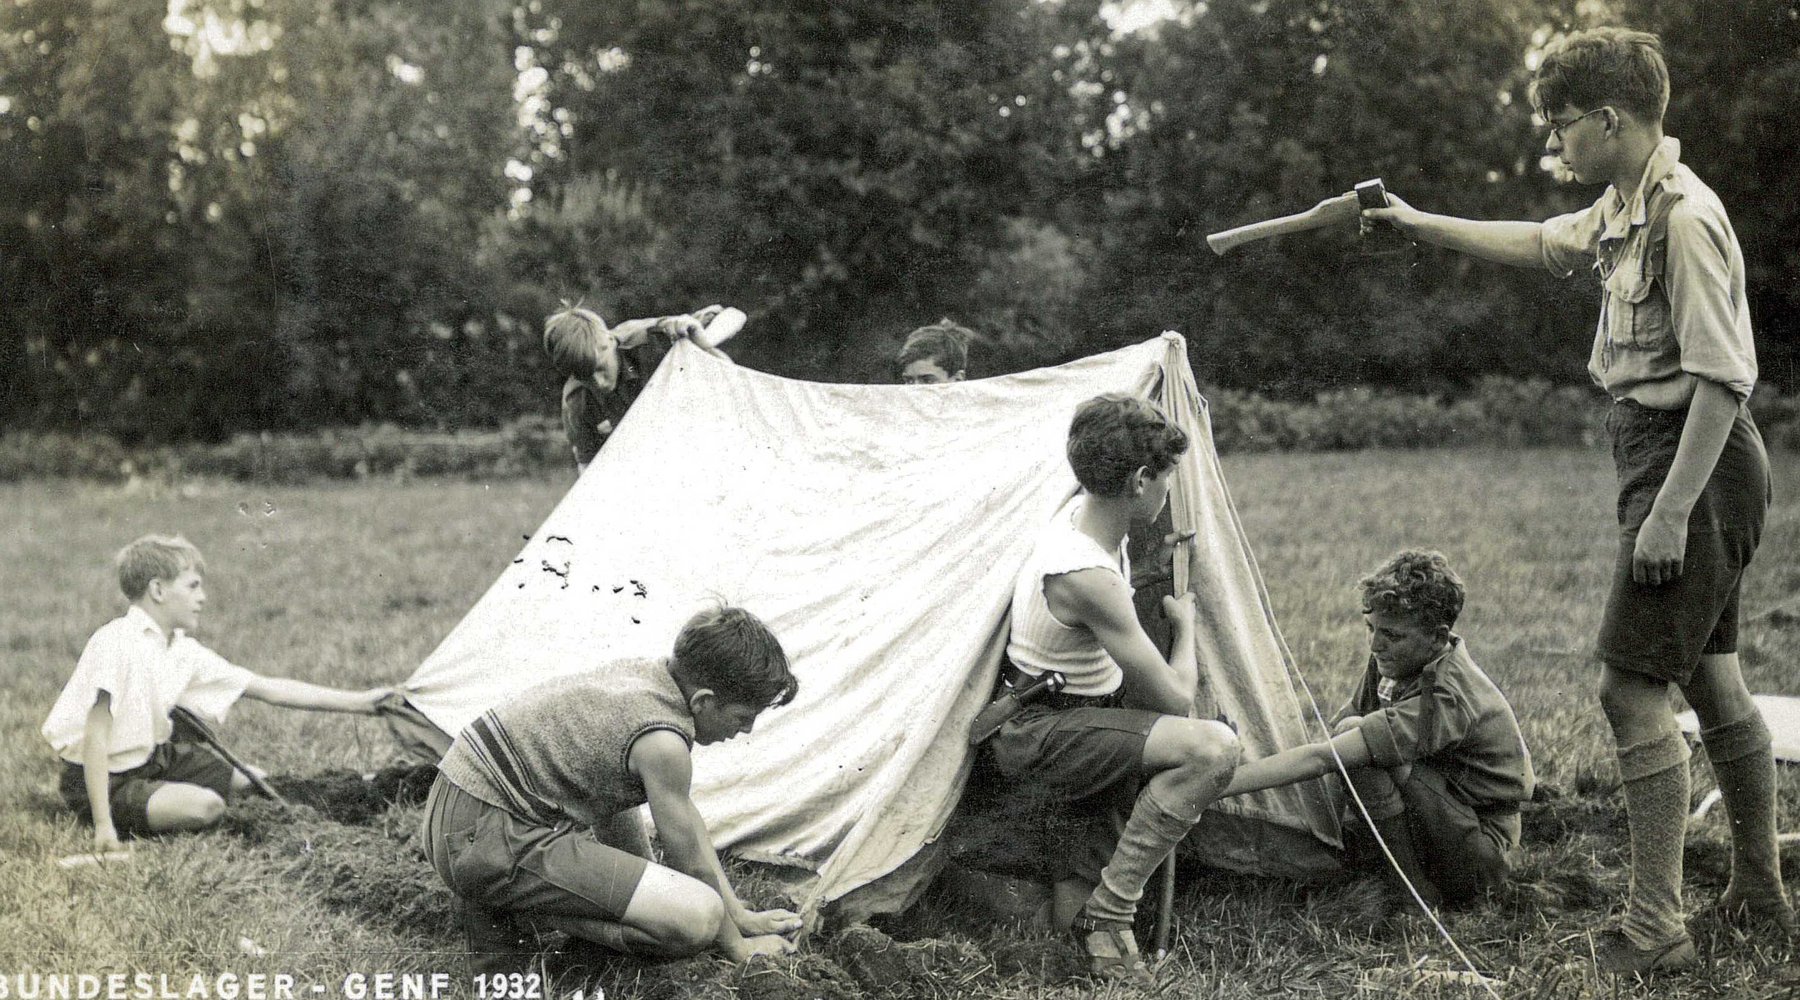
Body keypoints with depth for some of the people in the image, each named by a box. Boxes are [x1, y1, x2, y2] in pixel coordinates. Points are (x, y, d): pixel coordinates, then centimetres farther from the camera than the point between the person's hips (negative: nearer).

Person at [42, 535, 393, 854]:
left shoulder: (185, 652, -2)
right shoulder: (117, 643, -25)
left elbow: (268, 688, 0)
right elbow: (95, 738, -29)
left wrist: (356, 701, -3)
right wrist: (103, 825, -33)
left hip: (151, 758, 8)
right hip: (104, 777, -8)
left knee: (254, 782, 7)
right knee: (206, 806, -26)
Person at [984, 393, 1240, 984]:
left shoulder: (1083, 512, 0)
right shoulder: (1087, 575, -29)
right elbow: (1175, 697, -19)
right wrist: (1185, 625, -2)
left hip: (1079, 708, 10)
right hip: (1036, 738, -10)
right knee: (1211, 748, -25)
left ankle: (1076, 884, 12)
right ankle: (1106, 914, -14)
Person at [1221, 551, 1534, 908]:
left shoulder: (1446, 698, -29)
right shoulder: (1396, 662, -3)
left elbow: (1321, 759, -36)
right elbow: (1335, 739, 9)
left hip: (1480, 859, -9)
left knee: (1361, 749, -24)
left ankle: (1412, 890, -14)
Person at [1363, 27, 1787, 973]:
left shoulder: (1684, 217, -20)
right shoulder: (1623, 208, 10)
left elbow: (1722, 375, -23)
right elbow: (1542, 244, 30)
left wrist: (1671, 511, -25)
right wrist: (1421, 224, 32)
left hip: (1693, 466, -10)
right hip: (1667, 459, 10)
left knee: (1631, 687, -10)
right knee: (1712, 680, 16)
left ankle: (1655, 928, -4)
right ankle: (1762, 895, 29)